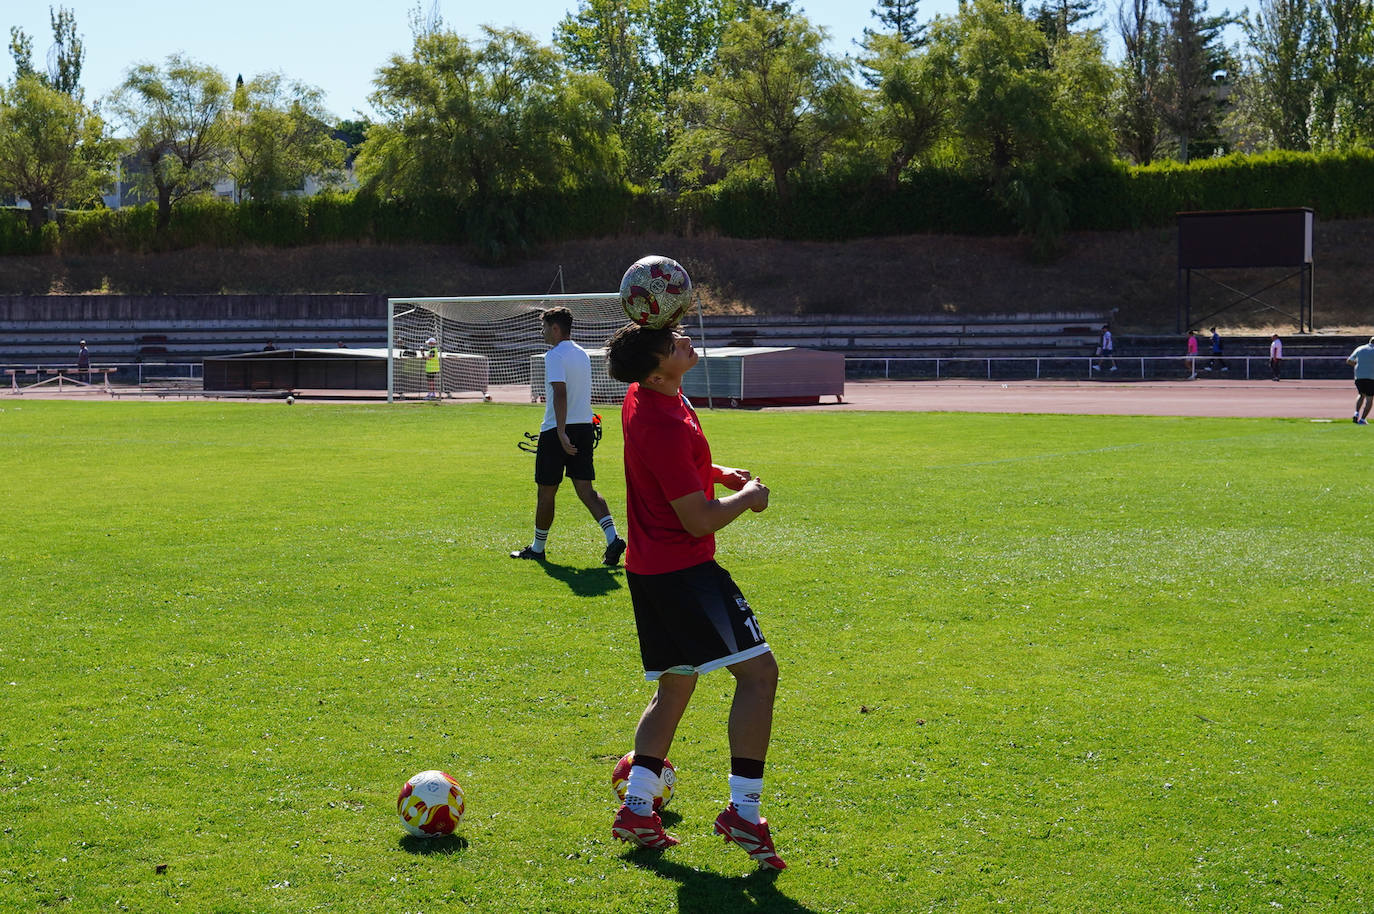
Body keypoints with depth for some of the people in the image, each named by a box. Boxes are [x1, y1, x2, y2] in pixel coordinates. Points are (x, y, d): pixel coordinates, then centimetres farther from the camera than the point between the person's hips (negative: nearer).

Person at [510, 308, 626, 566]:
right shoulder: (583, 354, 14)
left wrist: (561, 432, -27)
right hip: (584, 427, 7)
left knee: (546, 492, 5)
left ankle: (538, 548, 17)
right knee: (585, 488, 3)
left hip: (557, 431, -7)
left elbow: (560, 392, -23)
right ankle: (612, 538, -15)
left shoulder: (555, 355, -11)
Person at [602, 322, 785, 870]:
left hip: (650, 567, 10)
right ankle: (743, 811, -11)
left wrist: (717, 473, 14)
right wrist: (748, 496, -4)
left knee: (675, 684, 18)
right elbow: (700, 520, -21)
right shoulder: (664, 428, -25)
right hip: (684, 569, -10)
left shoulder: (645, 397, 6)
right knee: (758, 671, -9)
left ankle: (636, 808, 15)